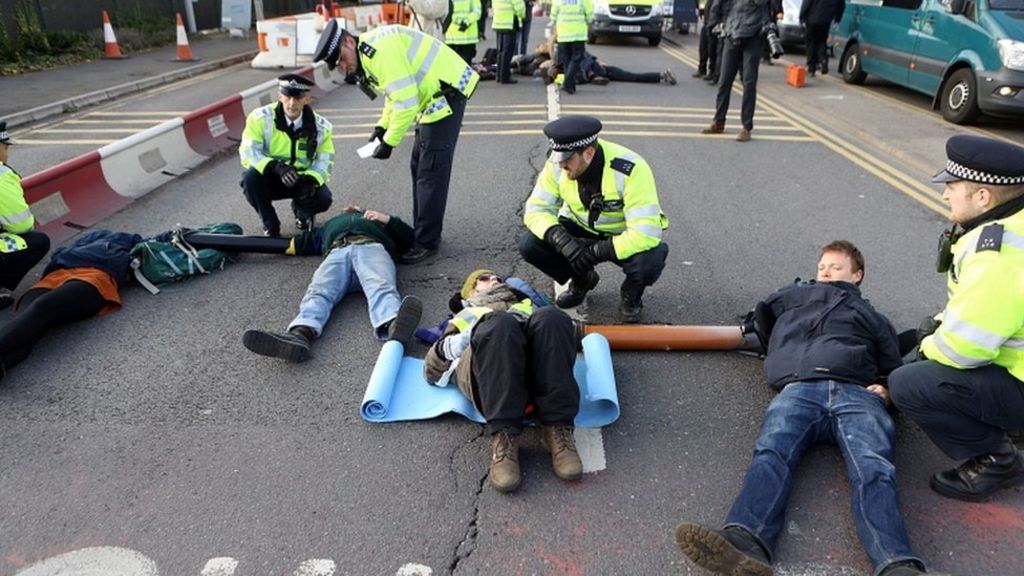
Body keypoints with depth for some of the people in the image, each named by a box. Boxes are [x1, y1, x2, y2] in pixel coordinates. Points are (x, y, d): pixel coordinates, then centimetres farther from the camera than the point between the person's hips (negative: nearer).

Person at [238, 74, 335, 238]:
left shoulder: (320, 126, -9)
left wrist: (311, 180, -31)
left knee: (323, 199, -27)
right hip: (270, 178, -1)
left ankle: (302, 211, 15)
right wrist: (275, 166, -40)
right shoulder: (260, 118, -18)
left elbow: (325, 160, -9)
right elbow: (248, 153, -22)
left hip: (303, 179, 1)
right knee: (250, 179, -33)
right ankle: (271, 226, -5)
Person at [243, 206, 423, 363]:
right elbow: (299, 243, 41)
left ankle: (394, 326, -70)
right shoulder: (330, 225, 50)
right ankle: (301, 334, -62)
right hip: (337, 253, 2)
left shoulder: (377, 220, 46)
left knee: (381, 287, -38)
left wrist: (388, 219, 19)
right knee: (318, 292, -33)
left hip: (372, 248, -2)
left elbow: (408, 238, 33)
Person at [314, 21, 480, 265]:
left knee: (430, 172, -8)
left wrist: (389, 142, -17)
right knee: (419, 167, 15)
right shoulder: (367, 55, 10)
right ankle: (423, 232, 25)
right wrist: (383, 126, 7)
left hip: (446, 93, -11)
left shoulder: (381, 50, -23)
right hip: (433, 97, 11)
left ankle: (426, 242, -1)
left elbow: (407, 102, -26)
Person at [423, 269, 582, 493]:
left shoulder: (527, 306, 46)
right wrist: (447, 348, 5)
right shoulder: (465, 317, 42)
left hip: (535, 362, 2)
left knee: (550, 317, -31)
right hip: (482, 369, -1)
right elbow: (432, 371, 27)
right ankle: (504, 436, -39)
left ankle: (557, 429, -36)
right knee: (500, 324, -35)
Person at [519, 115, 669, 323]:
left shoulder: (631, 170, -32)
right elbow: (536, 208, -15)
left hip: (623, 238, -4)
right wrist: (562, 240, -34)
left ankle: (631, 293, 2)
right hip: (581, 231, 4)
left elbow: (646, 234, -36)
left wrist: (594, 252, -34)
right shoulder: (558, 164, -18)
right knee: (530, 244, -19)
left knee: (649, 261, -38)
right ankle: (583, 280, 11)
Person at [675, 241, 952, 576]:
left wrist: (886, 390, 9)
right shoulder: (797, 295, 40)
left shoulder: (873, 318, 39)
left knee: (873, 468, -32)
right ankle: (745, 543, -58)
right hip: (801, 390, -1)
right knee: (771, 453, -33)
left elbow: (894, 370, 31)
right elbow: (760, 317, 46)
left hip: (858, 393, 1)